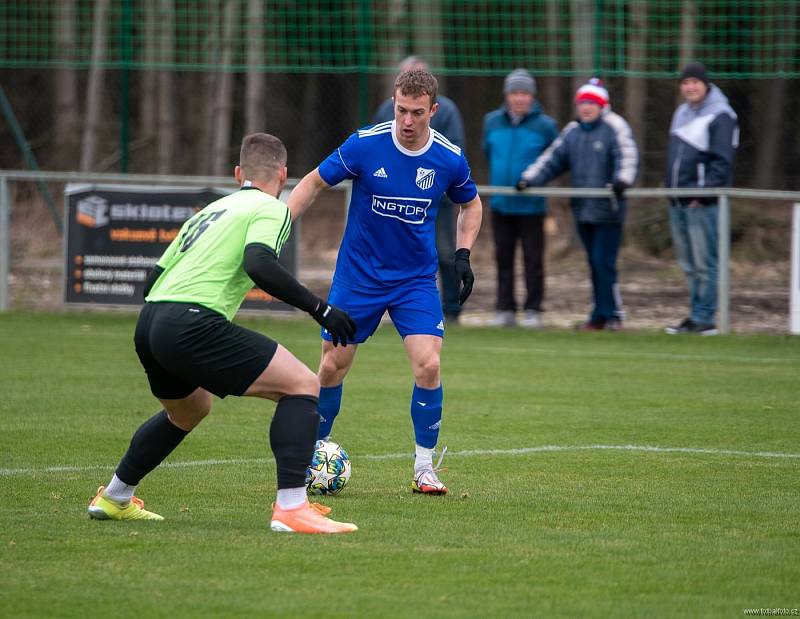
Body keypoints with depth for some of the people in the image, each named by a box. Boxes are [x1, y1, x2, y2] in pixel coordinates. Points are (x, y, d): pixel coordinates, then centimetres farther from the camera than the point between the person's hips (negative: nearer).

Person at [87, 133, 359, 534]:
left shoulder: (210, 211, 27)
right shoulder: (271, 208, 3)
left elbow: (154, 279, 26)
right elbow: (258, 264, -18)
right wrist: (319, 308, -15)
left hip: (148, 323, 9)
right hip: (192, 324, -9)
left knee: (189, 410, 36)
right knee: (303, 385, -7)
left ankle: (113, 499, 47)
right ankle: (291, 508, -20)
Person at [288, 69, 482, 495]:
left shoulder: (449, 158, -8)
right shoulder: (364, 144, -15)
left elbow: (471, 205, 12)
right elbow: (315, 182, -1)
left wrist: (463, 255, 0)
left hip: (416, 280, 0)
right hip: (358, 275, 0)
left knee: (428, 364, -16)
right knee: (332, 366, 3)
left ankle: (424, 467, -1)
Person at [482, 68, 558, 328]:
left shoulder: (545, 125, -5)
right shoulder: (492, 122, 5)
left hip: (531, 206, -3)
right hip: (501, 206, 3)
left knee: (533, 259, 0)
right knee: (503, 258, 6)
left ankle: (533, 310, 6)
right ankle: (505, 309, 12)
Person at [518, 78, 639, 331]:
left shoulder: (614, 127, -4)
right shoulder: (572, 132, 15)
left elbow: (627, 156, -16)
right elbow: (552, 159, 15)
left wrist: (622, 180, -34)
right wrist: (530, 178, 3)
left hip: (608, 210, -6)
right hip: (582, 210, 6)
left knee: (604, 263, -9)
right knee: (594, 264, 9)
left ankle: (612, 314, -1)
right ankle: (601, 315, 14)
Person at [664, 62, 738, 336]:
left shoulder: (720, 116, -9)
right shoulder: (681, 113, 18)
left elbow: (722, 162, -14)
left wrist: (703, 195, -19)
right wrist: (670, 189, 17)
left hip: (703, 203, -8)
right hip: (678, 202, 8)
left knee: (704, 263, -7)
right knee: (689, 264, 12)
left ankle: (704, 318, -6)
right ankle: (695, 315, 18)